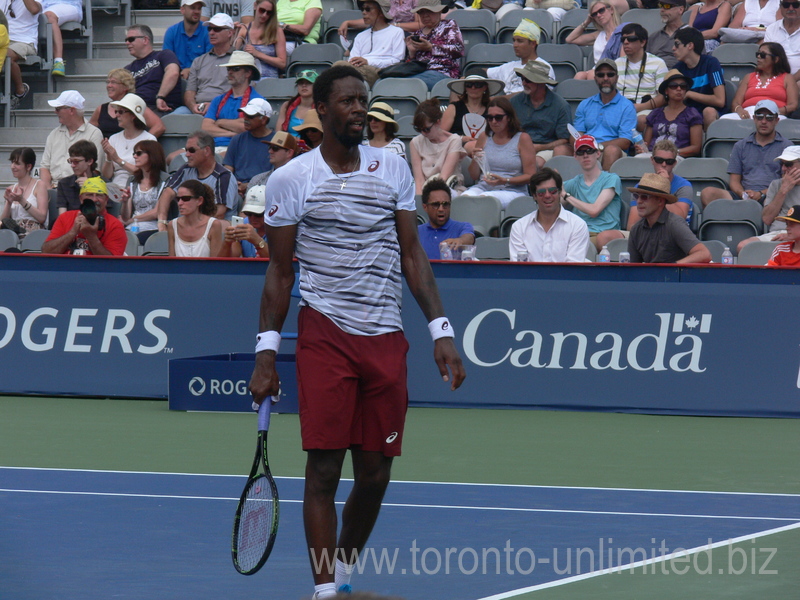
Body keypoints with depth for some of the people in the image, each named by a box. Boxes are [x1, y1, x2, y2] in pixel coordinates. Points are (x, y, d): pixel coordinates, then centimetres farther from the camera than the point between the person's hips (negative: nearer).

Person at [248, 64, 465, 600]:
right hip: (324, 334, -3)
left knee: (375, 473, 6)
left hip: (386, 339, 3)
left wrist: (441, 331, 4)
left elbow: (412, 255, 11)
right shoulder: (290, 179, 1)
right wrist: (267, 351, 0)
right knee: (324, 469, -7)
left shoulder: (393, 169, 9)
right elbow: (280, 272, 5)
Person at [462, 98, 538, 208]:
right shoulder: (484, 137, 15)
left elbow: (530, 176, -2)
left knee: (483, 198, -36)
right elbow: (474, 176, 20)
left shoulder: (522, 138, 2)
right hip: (483, 187, 4)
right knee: (465, 196, -32)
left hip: (512, 191, -4)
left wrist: (505, 181, -16)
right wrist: (475, 161, -2)